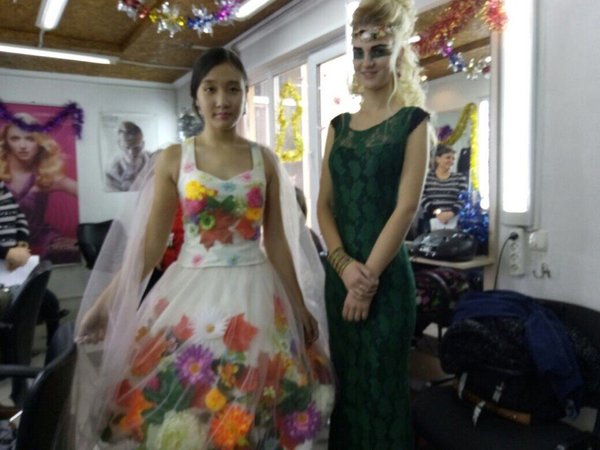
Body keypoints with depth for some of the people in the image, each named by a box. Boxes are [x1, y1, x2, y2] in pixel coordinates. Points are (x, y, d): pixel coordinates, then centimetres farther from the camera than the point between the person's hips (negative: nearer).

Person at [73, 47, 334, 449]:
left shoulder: (265, 160, 3)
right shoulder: (173, 159, 0)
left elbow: (277, 241, 5)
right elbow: (149, 243, 0)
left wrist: (300, 305, 7)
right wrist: (105, 303, -4)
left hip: (254, 295, 1)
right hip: (193, 294, 0)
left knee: (252, 414, 11)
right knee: (182, 411, 9)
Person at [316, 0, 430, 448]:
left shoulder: (412, 121, -3)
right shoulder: (340, 125, 10)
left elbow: (406, 208, -11)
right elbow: (325, 204, 5)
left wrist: (369, 276, -12)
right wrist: (344, 265, -9)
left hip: (387, 275, -4)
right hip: (339, 272, 5)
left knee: (380, 385, 9)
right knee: (344, 380, 18)